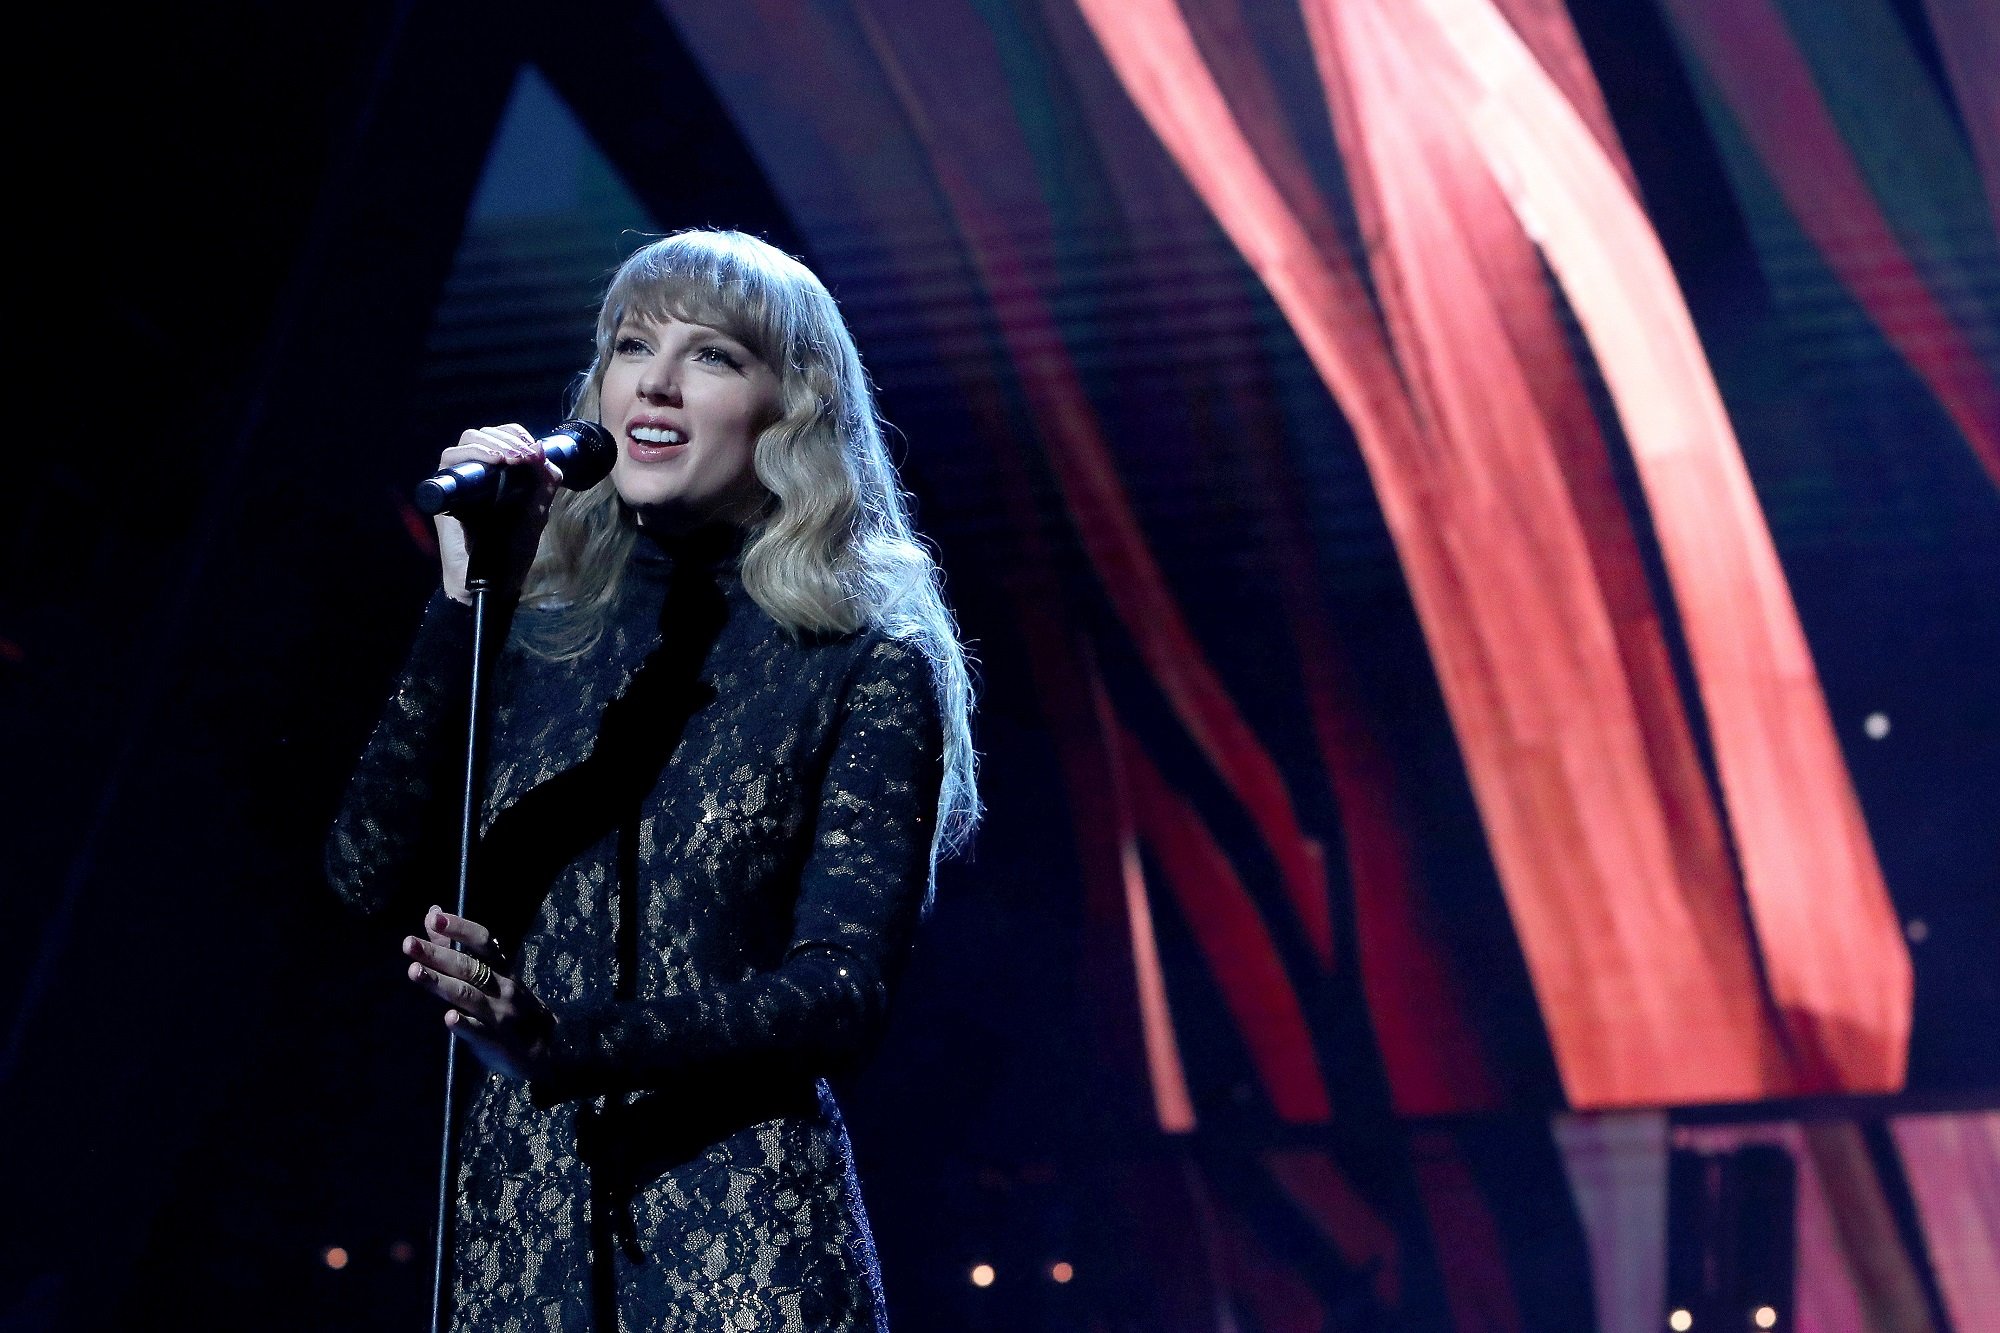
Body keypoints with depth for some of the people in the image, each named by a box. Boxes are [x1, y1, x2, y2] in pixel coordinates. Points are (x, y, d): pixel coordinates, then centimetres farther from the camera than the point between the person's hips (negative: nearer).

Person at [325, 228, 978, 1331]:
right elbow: (368, 876, -4)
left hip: (743, 1236, -3)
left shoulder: (864, 663, -3)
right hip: (517, 1210, 4)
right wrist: (466, 600, -12)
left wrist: (563, 1040, -23)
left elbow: (845, 989, -11)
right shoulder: (539, 628, 6)